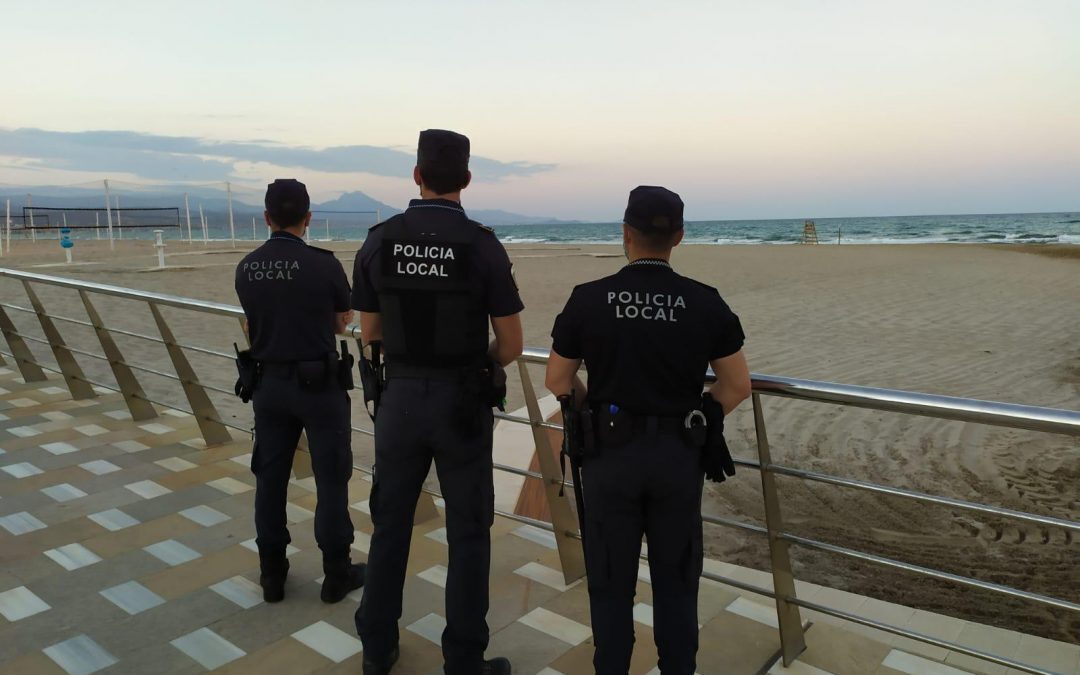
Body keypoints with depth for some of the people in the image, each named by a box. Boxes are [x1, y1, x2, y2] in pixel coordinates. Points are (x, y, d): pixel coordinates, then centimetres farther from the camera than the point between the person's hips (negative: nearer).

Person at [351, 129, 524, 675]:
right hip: (462, 405, -3)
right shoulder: (484, 246, -12)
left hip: (400, 399, 3)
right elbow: (511, 346, -7)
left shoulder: (377, 242, -3)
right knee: (468, 534, 9)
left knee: (391, 524, 17)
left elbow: (370, 335, 5)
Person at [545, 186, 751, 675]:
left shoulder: (588, 299, -9)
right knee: (676, 579, 16)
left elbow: (558, 382, -2)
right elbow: (737, 386, -1)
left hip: (610, 453, -1)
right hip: (678, 455, 1)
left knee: (611, 579, 14)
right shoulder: (705, 303, -7)